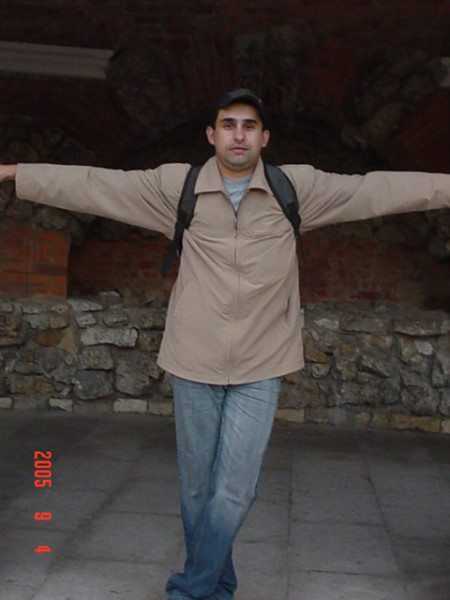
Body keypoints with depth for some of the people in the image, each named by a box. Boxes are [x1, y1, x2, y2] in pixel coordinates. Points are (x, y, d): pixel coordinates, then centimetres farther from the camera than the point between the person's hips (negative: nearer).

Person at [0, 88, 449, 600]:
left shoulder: (298, 188, 1)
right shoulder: (177, 186, 0)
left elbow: (379, 190, 3)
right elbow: (90, 185, 2)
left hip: (260, 367, 0)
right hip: (194, 363, 1)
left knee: (235, 491, -5)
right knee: (197, 489, 10)